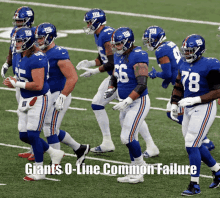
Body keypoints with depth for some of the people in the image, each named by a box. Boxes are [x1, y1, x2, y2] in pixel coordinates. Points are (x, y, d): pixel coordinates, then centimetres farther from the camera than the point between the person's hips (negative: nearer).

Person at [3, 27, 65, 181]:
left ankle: (39, 171, 5)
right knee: (24, 136, 10)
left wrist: (17, 84, -20)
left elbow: (38, 85, -27)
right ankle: (55, 154, 27)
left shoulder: (37, 59, -22)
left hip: (38, 99, -10)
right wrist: (13, 81, -1)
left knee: (33, 135, -7)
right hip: (25, 99, 10)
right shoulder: (21, 56, 7)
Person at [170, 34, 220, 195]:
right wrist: (174, 104, 9)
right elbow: (179, 86, 19)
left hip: (204, 109, -8)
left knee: (192, 146, -10)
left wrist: (195, 99, -23)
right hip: (189, 109, 8)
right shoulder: (185, 65, 7)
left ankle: (195, 185, -2)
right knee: (195, 145, 15)